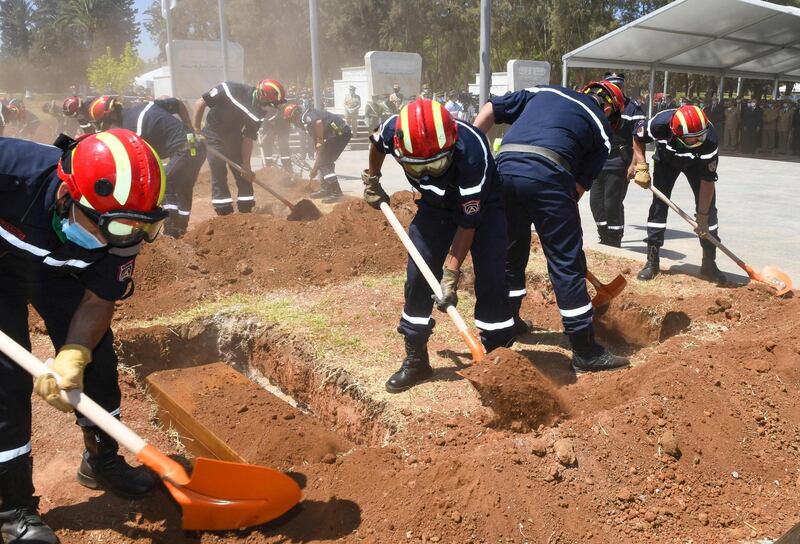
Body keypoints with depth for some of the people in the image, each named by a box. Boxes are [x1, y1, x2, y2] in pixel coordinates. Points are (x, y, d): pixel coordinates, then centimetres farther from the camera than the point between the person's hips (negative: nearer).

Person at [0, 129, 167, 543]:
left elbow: (99, 300, -19)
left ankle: (101, 461, 27)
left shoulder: (121, 224, -28)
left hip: (57, 269, 3)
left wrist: (72, 357, -34)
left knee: (97, 354, 2)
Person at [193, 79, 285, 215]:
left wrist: (246, 164, -11)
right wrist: (196, 130, -18)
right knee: (219, 173, -9)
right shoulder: (229, 89, -29)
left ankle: (246, 213, 13)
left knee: (244, 174, 3)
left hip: (235, 136, 5)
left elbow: (248, 138, -8)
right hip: (213, 135, -4)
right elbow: (200, 103, -21)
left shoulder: (257, 113, -16)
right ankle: (224, 213, -3)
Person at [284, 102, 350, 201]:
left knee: (324, 162, -7)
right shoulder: (307, 125, 22)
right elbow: (318, 147, 24)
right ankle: (325, 190, 23)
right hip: (338, 133, 10)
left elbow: (318, 123, -31)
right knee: (322, 160, 17)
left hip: (340, 132, -10)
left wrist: (320, 140, -17)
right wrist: (314, 168, 24)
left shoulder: (305, 117, -6)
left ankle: (336, 192, -5)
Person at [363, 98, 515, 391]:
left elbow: (468, 223, -30)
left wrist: (450, 276, -30)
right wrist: (371, 182, 12)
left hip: (481, 205, -4)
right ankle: (415, 359, 11)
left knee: (490, 279, -14)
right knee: (418, 276, -2)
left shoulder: (472, 151, -40)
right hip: (435, 204, 4)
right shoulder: (394, 130, -29)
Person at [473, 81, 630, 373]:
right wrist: (564, 214, 20)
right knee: (567, 262, 2)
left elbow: (492, 108, 22)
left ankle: (507, 321, 39)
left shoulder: (545, 91, 30)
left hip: (503, 167, 5)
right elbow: (581, 183, 11)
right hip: (547, 174, -5)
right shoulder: (601, 127, 18)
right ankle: (586, 352, 7)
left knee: (512, 250, 23)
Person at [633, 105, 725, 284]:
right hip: (666, 159, 0)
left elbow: (707, 180, -30)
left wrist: (702, 217, -28)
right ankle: (652, 261, -1)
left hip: (696, 162, 0)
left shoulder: (709, 139, -39)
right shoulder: (660, 124, -40)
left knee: (708, 206, -8)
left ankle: (709, 264, 2)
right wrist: (641, 168, -22)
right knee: (659, 204, -10)